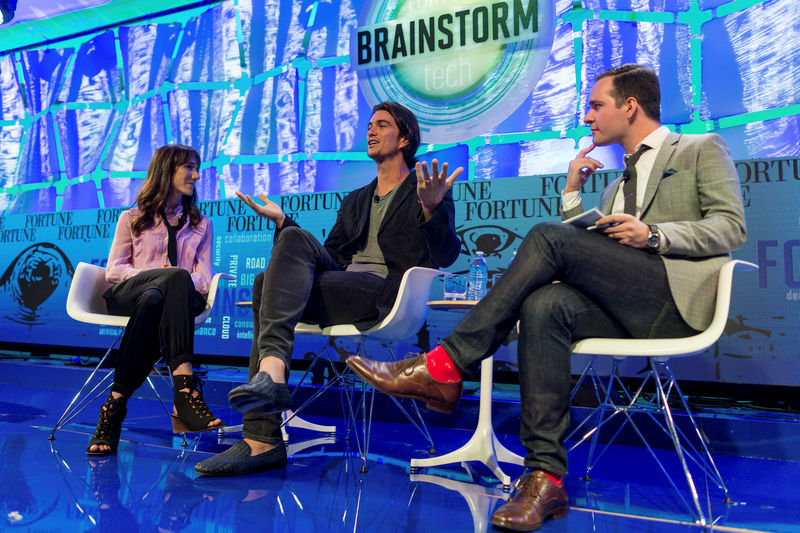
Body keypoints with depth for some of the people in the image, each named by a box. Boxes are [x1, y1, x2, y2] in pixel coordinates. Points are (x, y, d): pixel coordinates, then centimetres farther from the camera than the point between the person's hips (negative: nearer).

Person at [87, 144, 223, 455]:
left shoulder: (201, 224, 27)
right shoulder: (131, 218, 22)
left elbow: (204, 277, 13)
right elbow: (114, 270, 10)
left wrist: (177, 285, -12)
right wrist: (170, 278, -9)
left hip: (181, 299, 1)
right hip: (127, 295, -1)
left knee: (152, 301, -39)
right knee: (178, 277, -38)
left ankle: (115, 404, -45)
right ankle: (185, 388, -51)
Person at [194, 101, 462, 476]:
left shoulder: (426, 191, 12)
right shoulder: (354, 201, 31)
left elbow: (446, 256, -4)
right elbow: (326, 259, 24)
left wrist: (432, 209, -23)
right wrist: (282, 221, 13)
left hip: (384, 296, -6)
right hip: (340, 283, 6)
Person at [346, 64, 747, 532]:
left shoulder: (703, 150, 14)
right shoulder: (617, 184, 31)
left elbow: (732, 227, -1)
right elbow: (587, 258, 23)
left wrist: (653, 234, -16)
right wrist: (573, 193, 14)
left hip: (679, 296, -5)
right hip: (627, 310, 5)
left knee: (549, 236, -23)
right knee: (544, 305, -28)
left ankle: (444, 369, -24)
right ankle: (546, 477, -29)